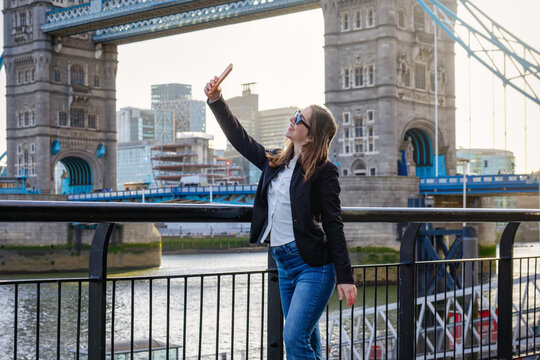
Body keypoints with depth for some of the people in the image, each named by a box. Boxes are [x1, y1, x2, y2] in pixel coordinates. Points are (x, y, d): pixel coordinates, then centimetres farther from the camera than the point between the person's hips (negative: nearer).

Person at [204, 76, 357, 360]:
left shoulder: (323, 171, -10)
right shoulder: (275, 161, 9)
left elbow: (333, 225, -12)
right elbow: (240, 139, 18)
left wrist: (345, 277, -13)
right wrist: (216, 101, 10)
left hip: (313, 265, -7)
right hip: (284, 264, 7)